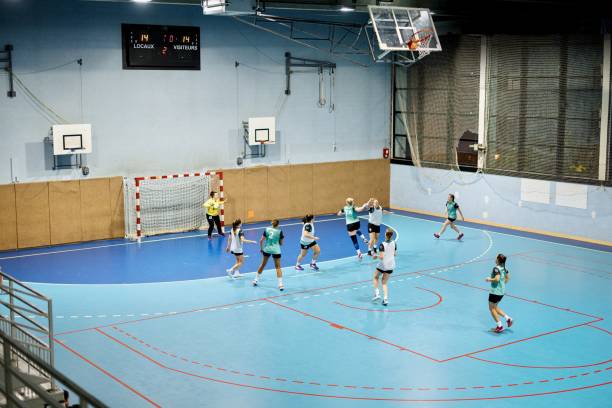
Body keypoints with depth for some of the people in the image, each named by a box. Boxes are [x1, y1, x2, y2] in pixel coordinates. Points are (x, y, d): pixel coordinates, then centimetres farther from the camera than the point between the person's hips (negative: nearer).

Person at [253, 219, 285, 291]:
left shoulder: (267, 229, 0)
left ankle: (256, 280, 31)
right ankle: (280, 284, -6)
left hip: (267, 249, 3)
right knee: (278, 267, 4)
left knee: (263, 264, 20)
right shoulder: (279, 231, -5)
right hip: (276, 250, -3)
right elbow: (281, 243, 2)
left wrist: (261, 248, 13)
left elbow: (261, 240, 0)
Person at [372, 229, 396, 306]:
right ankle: (385, 299, 1)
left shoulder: (382, 245, -20)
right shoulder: (394, 243, -3)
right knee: (384, 283, 15)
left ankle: (377, 294, 14)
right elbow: (394, 254, 8)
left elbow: (381, 257, -22)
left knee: (376, 277, 24)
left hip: (383, 265, -5)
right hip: (391, 265, 5)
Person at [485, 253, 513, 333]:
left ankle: (499, 326, 5)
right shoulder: (504, 268, 6)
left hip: (495, 292, -9)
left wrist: (489, 279, -15)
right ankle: (508, 318, 15)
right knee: (495, 307, 24)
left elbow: (497, 279, -30)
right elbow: (507, 278, 17)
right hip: (502, 291, 9)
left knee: (492, 308, 5)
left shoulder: (496, 268, -20)